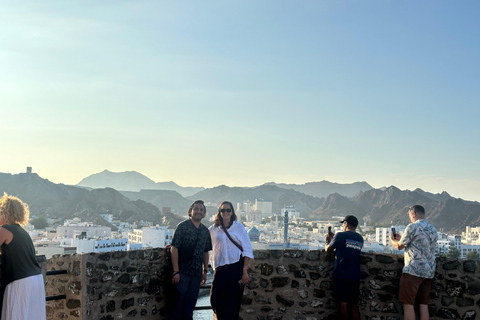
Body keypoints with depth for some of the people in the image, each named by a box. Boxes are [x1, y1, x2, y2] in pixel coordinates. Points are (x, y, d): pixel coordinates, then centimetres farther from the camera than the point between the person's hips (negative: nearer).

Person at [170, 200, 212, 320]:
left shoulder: (205, 231, 11)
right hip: (182, 272, -5)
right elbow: (174, 248, -10)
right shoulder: (182, 226, -5)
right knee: (178, 301, -2)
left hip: (197, 274, 5)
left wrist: (205, 271, 14)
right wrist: (176, 271, -15)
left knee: (191, 302, 10)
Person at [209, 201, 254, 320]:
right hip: (220, 268, 2)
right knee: (215, 299, -3)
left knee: (232, 301, -2)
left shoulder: (239, 227, 5)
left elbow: (247, 251, 3)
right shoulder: (213, 229, 11)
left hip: (236, 267, -2)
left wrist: (245, 271, -6)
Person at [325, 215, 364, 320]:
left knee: (343, 303, -3)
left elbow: (328, 249, 3)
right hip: (355, 277, 5)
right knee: (354, 305, 8)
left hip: (341, 276, -5)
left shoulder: (340, 235, -6)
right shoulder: (360, 239, 12)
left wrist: (327, 241, 24)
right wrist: (333, 238, 27)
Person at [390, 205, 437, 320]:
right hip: (429, 272, 7)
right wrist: (401, 239, 28)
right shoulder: (433, 229, 15)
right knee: (424, 304, 8)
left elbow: (399, 246, -1)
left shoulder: (412, 227, -8)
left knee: (408, 304, -4)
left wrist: (392, 239, 21)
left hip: (413, 270, -7)